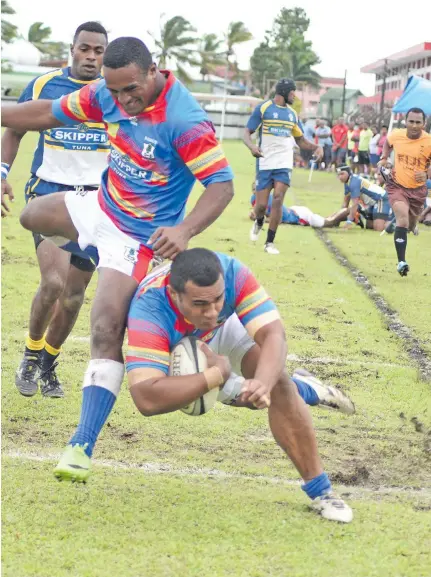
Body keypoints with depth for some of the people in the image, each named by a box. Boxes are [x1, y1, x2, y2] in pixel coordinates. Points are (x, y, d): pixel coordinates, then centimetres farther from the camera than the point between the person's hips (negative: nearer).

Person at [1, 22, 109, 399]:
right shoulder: (43, 85, 0)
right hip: (49, 195, -2)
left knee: (73, 296, 6)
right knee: (53, 282, -20)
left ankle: (48, 366, 27)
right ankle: (31, 355, 5)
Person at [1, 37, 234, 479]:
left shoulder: (184, 120, -32)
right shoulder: (108, 95, -12)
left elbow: (222, 184, -32)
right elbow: (49, 114, 1)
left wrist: (184, 231, -46)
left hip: (140, 235, -8)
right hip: (101, 207, 8)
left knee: (106, 333, -17)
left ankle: (82, 446, -15)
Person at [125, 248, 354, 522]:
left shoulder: (232, 273, -41)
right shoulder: (149, 311, -47)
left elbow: (273, 334, -43)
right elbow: (146, 399, -54)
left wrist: (263, 383, -63)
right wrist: (217, 374, -49)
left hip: (225, 328, 0)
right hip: (173, 343, 0)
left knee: (278, 383, -22)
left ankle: (320, 489, -7)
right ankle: (301, 389, 28)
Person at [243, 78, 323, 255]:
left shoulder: (292, 113, 13)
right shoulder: (263, 108, -3)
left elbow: (300, 140, 21)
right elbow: (247, 133, -4)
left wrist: (315, 147, 1)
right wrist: (252, 146, -26)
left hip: (284, 164, 3)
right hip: (265, 163, -3)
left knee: (278, 199, -12)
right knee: (262, 204, -2)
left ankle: (270, 242, -4)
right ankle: (259, 223, 35)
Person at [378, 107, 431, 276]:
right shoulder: (396, 135, -11)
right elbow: (387, 142, 15)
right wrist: (384, 158, 4)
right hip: (397, 185, -1)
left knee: (410, 226, 21)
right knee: (403, 217, -25)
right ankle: (401, 262, -25)